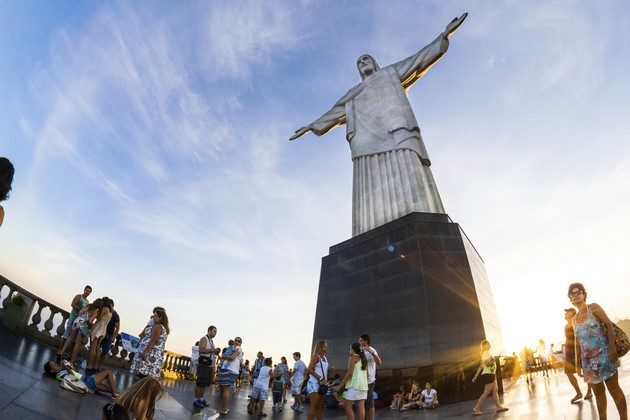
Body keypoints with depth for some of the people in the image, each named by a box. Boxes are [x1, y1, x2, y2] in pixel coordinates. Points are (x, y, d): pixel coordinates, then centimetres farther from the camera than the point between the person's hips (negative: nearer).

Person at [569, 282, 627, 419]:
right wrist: (577, 362, 10)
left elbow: (609, 325, -9)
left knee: (614, 389, -2)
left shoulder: (594, 307, 1)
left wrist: (612, 347, -22)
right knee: (598, 392, 10)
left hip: (604, 354, -5)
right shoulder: (574, 319, 12)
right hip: (588, 360, 5)